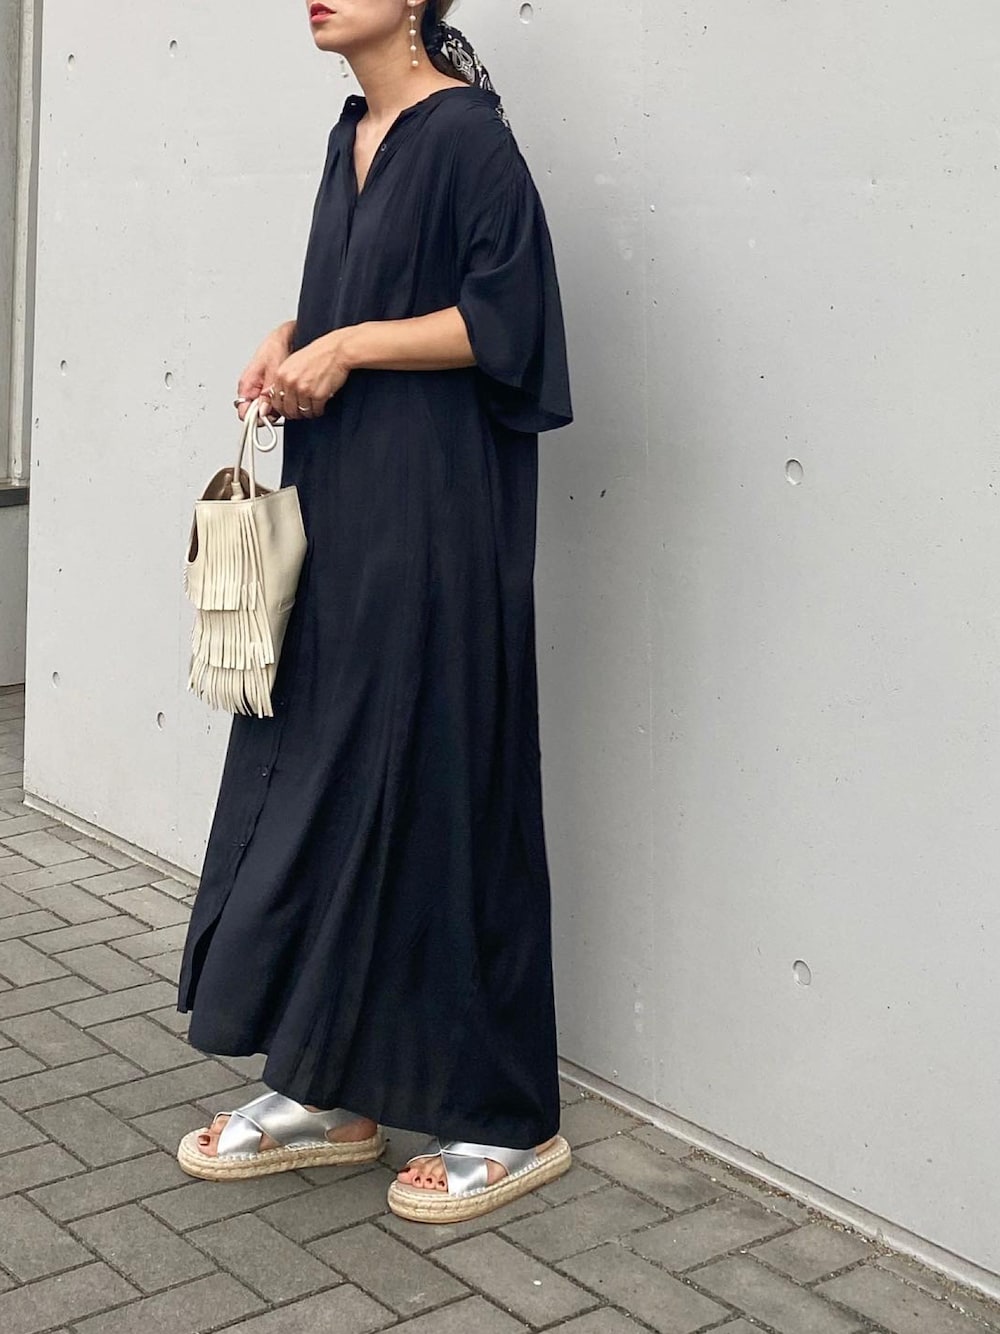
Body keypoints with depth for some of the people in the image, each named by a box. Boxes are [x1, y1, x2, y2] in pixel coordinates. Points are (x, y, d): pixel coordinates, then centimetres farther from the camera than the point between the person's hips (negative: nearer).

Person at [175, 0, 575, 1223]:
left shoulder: (465, 133, -10)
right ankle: (324, 1090, 20)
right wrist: (290, 341, 4)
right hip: (335, 502, 9)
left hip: (434, 515, -9)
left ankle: (504, 1120, 11)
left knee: (436, 784, -4)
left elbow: (505, 317, -16)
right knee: (311, 775, 8)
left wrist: (346, 347, -14)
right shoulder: (352, 136, 15)